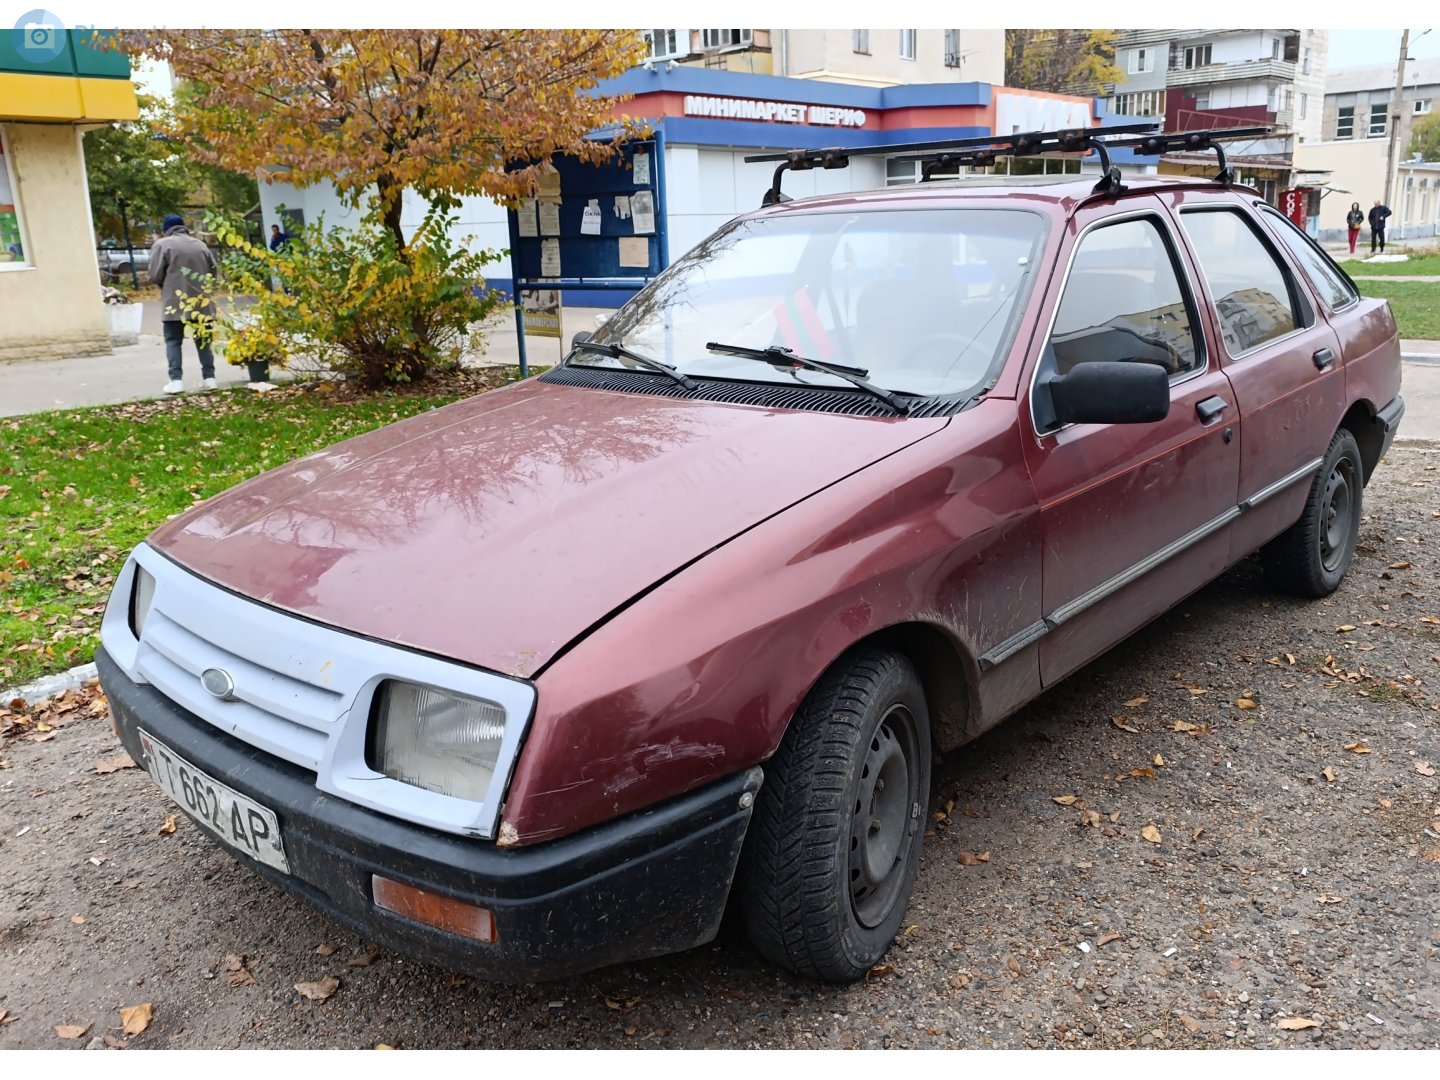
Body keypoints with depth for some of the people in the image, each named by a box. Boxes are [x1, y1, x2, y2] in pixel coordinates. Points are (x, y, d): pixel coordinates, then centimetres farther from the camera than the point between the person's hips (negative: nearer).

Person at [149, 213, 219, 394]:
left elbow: (155, 276, -5)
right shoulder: (200, 244, 12)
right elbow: (213, 271, 13)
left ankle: (175, 380, -6)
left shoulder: (162, 244, -1)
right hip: (201, 301, 4)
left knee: (173, 341, 2)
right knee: (203, 339, 11)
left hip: (175, 303, -3)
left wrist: (167, 285, 14)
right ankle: (209, 377, 9)